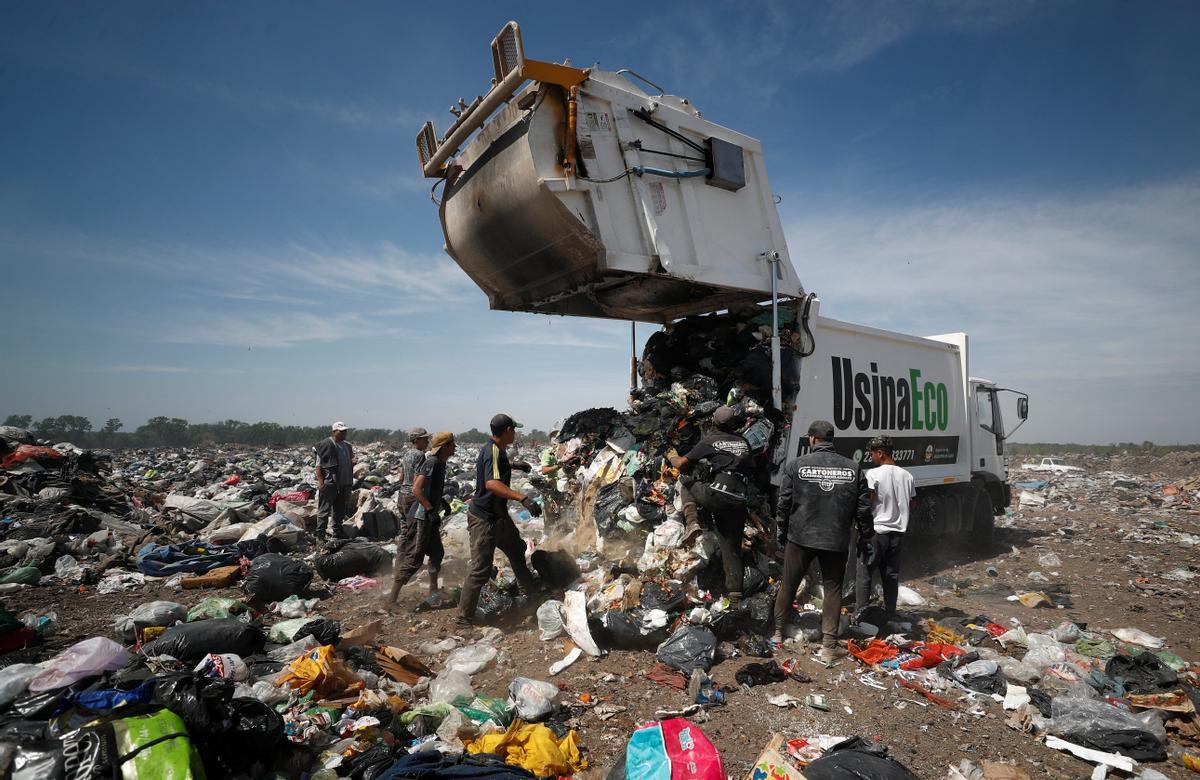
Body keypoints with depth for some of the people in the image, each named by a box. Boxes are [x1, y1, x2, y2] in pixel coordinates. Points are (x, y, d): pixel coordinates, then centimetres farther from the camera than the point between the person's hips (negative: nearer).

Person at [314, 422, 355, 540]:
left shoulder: (347, 446, 14)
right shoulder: (326, 444, -8)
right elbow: (319, 465, -10)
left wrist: (353, 462, 2)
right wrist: (321, 482, -17)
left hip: (344, 483, 7)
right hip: (329, 483, -7)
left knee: (340, 510, 13)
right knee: (324, 510, -5)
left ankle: (337, 535, 22)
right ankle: (320, 536, 0)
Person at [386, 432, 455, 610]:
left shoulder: (440, 463, 10)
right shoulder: (432, 462, -19)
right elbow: (416, 489, -25)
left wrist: (441, 501, 15)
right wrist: (431, 510, -24)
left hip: (429, 517, 10)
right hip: (421, 517, -10)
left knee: (437, 554, 19)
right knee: (413, 558, -7)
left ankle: (433, 591, 32)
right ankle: (392, 598, -1)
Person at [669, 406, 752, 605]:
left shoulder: (710, 440, 4)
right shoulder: (744, 441, 18)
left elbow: (682, 464, 4)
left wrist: (673, 458, 27)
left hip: (719, 493, -5)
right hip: (739, 500, 5)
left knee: (686, 485, 23)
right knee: (732, 549, 15)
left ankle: (692, 522, 0)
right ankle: (735, 596, 13)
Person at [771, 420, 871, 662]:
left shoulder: (796, 465, -9)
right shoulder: (853, 468, -5)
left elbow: (783, 504, -6)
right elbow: (863, 508, -2)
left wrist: (783, 531, 10)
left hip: (800, 537, 0)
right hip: (837, 540, 1)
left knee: (788, 585, 15)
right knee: (833, 589, 13)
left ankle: (778, 632, 28)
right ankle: (829, 646, 13)